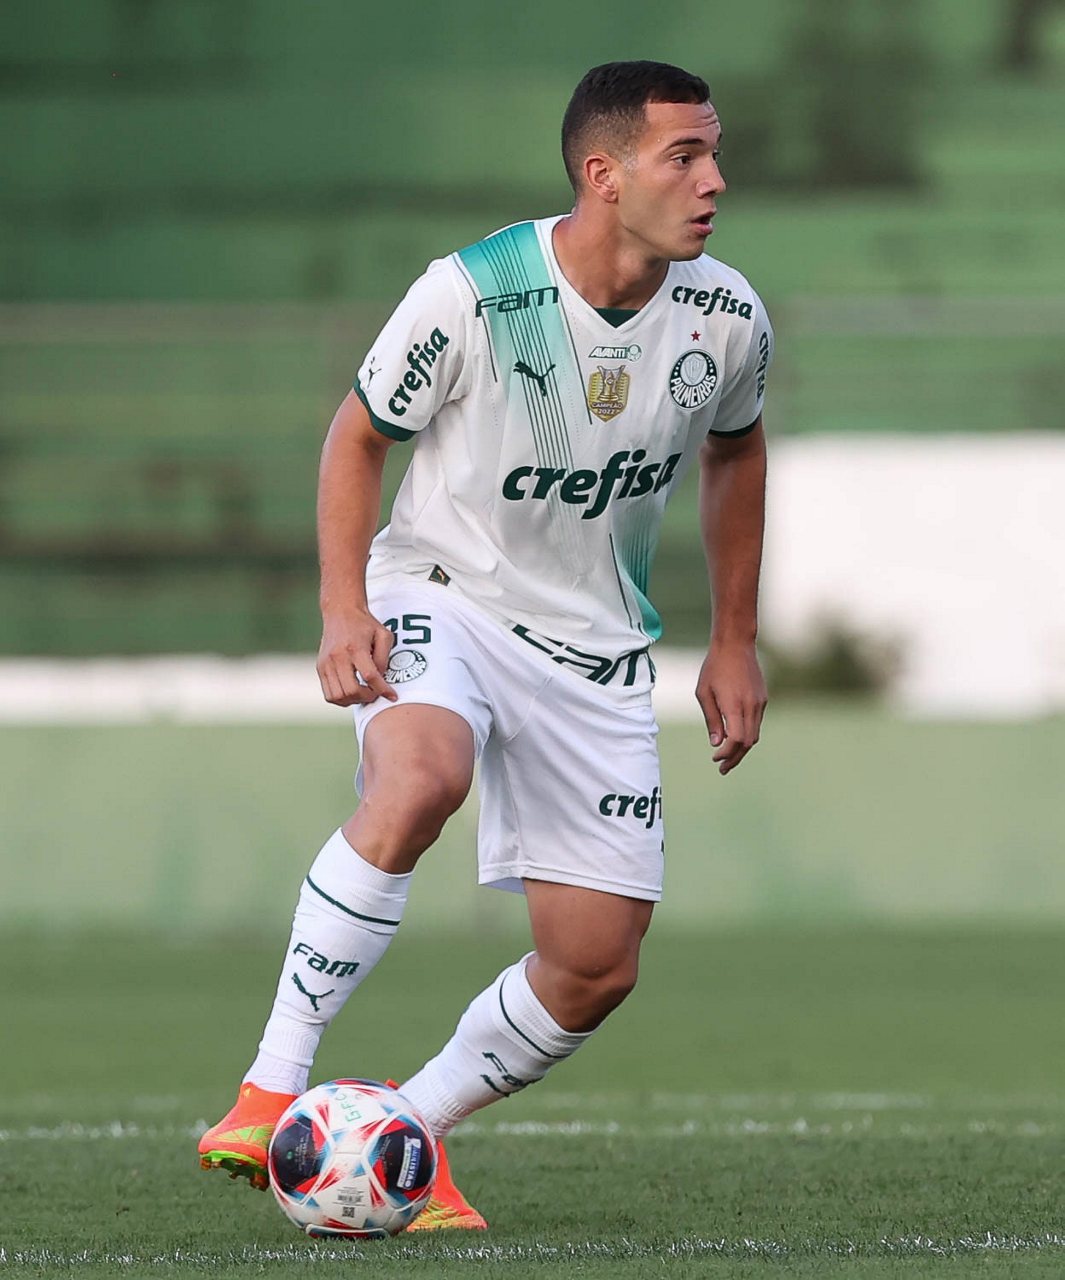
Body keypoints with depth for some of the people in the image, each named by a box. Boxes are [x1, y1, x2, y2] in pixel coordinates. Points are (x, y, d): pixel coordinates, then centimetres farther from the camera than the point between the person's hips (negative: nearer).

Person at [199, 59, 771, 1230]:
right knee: (422, 777, -38)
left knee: (597, 968, -1)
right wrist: (344, 608, -16)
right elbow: (358, 436, -4)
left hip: (594, 647, 5)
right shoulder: (472, 297, -20)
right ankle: (271, 1093, -32)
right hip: (438, 594, -5)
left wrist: (734, 643, 15)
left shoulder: (725, 320, -8)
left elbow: (734, 451, 14)